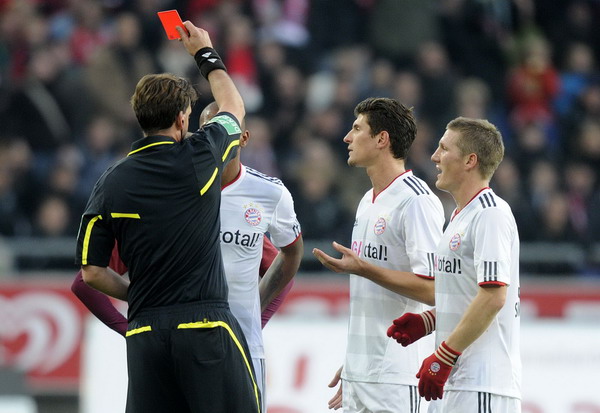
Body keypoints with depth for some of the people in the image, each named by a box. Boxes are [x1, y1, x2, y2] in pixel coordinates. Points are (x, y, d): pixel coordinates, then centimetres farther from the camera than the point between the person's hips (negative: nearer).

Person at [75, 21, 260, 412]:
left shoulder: (111, 182, 4)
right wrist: (206, 53, 34)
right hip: (206, 325, -3)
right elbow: (235, 108, 19)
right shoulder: (198, 158, -3)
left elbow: (92, 271, 6)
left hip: (145, 334, 4)